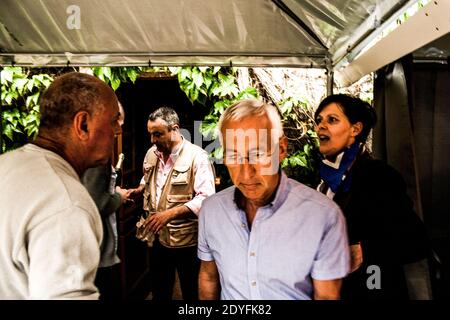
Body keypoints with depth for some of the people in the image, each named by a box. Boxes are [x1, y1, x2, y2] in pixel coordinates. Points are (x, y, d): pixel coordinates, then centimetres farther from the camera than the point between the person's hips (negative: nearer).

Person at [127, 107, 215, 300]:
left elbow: (206, 198, -25)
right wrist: (138, 190, 2)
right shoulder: (152, 154, 4)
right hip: (160, 238, 6)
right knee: (160, 291, 23)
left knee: (191, 292, 14)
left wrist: (170, 214, -30)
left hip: (187, 241, -6)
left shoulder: (197, 156, -18)